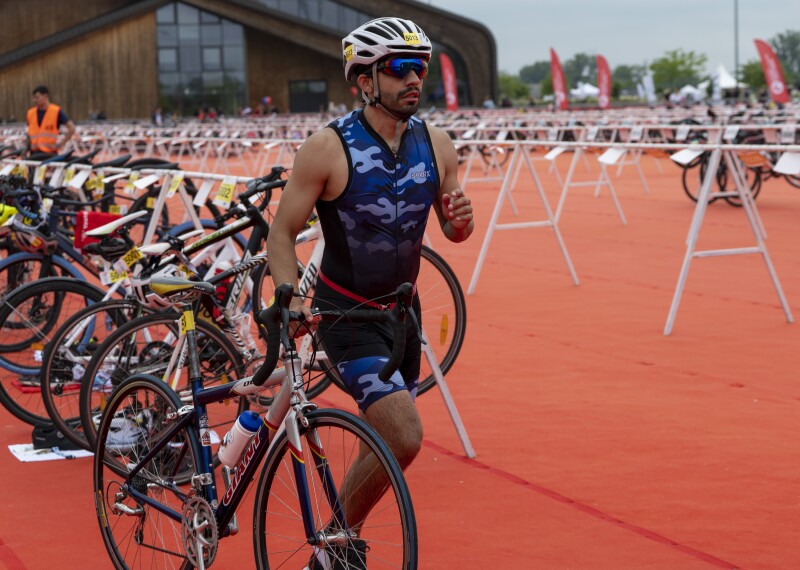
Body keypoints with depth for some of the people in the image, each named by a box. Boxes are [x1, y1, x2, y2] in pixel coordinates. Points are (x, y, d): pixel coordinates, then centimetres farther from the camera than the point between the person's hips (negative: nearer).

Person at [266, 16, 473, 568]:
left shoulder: (436, 144, -2)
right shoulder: (328, 148, -17)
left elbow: (453, 231, 10)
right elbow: (283, 233, -13)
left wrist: (461, 220, -14)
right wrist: (291, 298, -29)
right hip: (346, 314, -6)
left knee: (389, 443, 14)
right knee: (404, 437, -19)